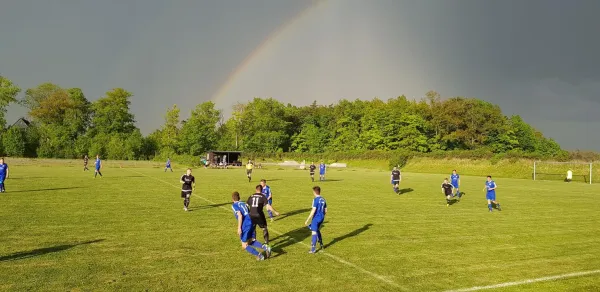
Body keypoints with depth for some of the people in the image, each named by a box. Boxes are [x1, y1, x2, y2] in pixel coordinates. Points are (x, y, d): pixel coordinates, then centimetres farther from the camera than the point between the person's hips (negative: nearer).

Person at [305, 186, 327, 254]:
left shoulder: (315, 199, -15)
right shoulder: (323, 199, 7)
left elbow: (313, 211, -20)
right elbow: (325, 211, 12)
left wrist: (307, 220, -17)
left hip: (316, 218, -7)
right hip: (321, 218, 8)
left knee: (314, 233, -2)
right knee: (317, 230, 26)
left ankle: (313, 249, 0)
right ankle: (321, 244, 34)